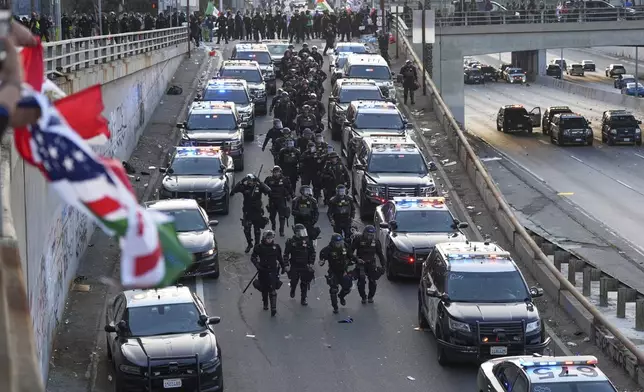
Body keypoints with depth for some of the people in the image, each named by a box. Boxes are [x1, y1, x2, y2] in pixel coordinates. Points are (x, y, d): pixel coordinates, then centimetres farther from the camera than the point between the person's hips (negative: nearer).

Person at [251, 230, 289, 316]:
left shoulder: (276, 247, 2)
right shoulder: (259, 247, -5)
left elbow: (280, 258, 16)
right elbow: (253, 257, 0)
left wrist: (285, 266, 8)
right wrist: (257, 264, -16)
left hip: (273, 271, 0)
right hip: (263, 271, 0)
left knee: (272, 290, -11)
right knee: (264, 289, 13)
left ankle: (273, 308, -14)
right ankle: (265, 304, 38)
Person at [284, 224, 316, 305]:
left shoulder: (308, 241, -3)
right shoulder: (290, 241, -9)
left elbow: (312, 253, 5)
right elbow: (286, 254, -3)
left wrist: (311, 263, -1)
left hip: (305, 266, 1)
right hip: (294, 266, -1)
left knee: (305, 283, 4)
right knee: (294, 281, 14)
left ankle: (303, 299, 15)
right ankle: (292, 291, 47)